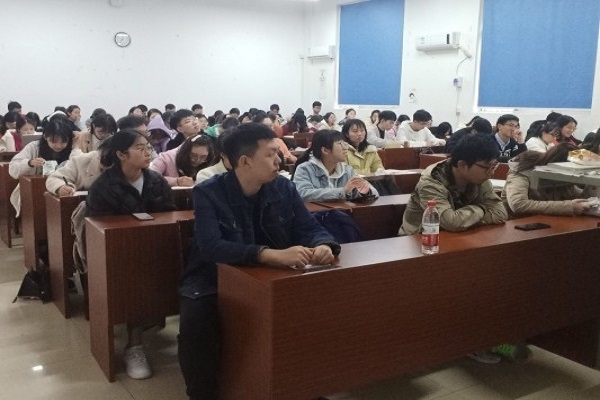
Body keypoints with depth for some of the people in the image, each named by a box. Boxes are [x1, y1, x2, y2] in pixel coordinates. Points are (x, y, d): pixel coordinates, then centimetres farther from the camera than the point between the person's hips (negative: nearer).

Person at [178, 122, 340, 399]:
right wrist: (272, 254, -42)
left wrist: (323, 246, -26)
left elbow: (311, 229, 1)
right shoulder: (208, 193, -14)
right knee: (196, 320, -33)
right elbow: (211, 248, -29)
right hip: (213, 282, -4)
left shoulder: (284, 189, 0)